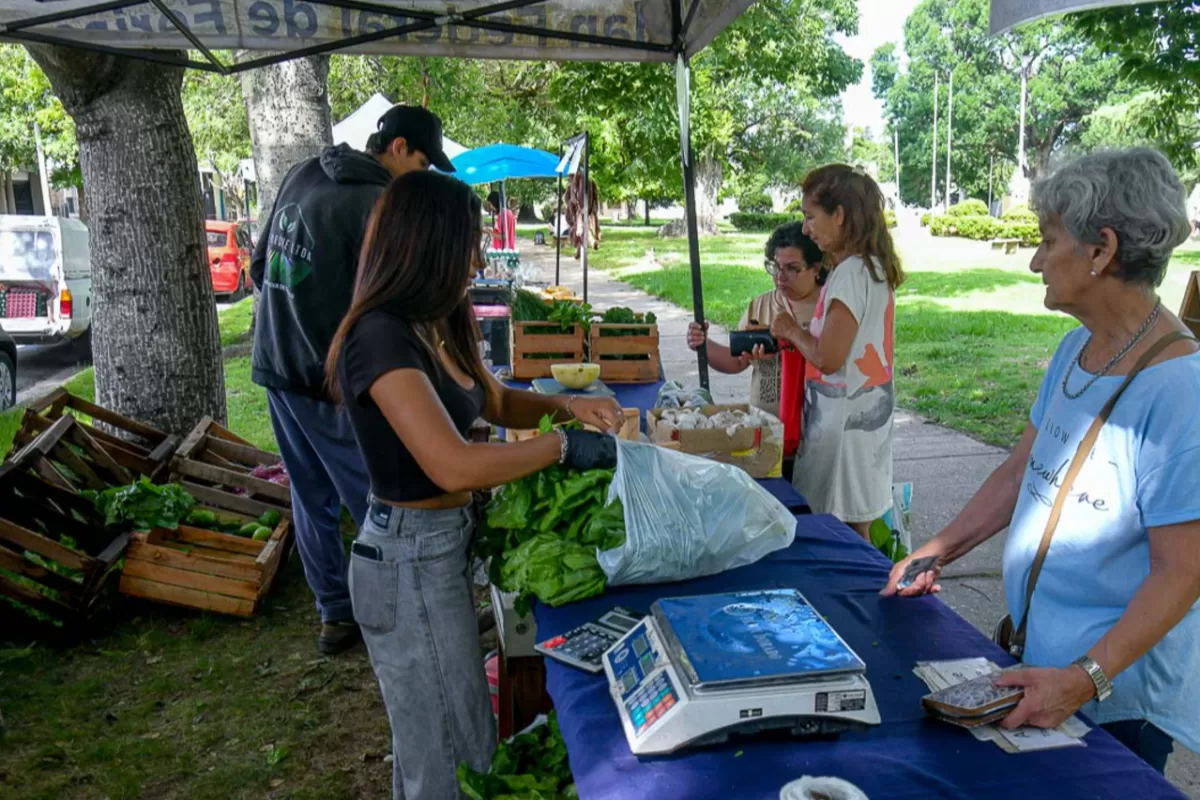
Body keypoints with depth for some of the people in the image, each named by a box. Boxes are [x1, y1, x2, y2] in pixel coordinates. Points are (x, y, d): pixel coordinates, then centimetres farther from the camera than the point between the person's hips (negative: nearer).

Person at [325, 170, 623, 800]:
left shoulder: (435, 327, 4)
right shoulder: (381, 335, -24)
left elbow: (497, 403, 18)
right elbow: (454, 465, -33)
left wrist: (564, 404, 0)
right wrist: (563, 447, -22)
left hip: (446, 542, 9)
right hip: (412, 559, -9)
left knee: (429, 742, 25)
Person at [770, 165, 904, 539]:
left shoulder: (850, 273, -18)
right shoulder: (874, 267, 11)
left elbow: (828, 359, -20)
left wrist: (792, 331, -5)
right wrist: (804, 331, 8)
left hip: (845, 420, -9)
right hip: (869, 412, 9)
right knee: (855, 526, 15)